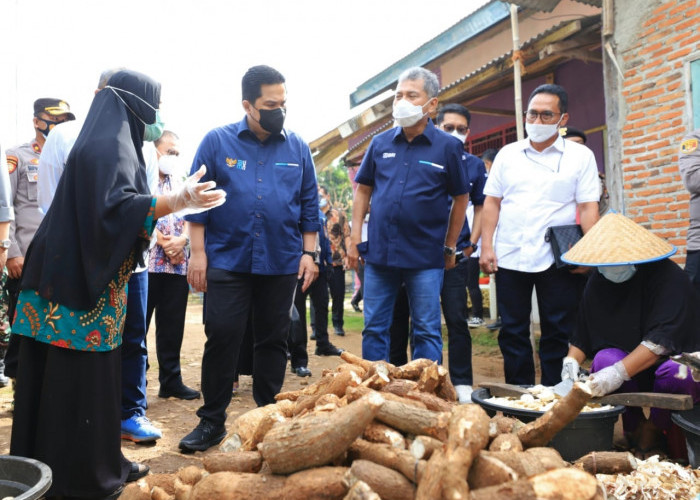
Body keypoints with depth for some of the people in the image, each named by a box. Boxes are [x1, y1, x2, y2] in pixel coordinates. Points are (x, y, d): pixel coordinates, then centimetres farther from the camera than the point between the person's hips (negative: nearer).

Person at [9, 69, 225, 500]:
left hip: (87, 279, 10)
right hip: (85, 285, -10)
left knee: (94, 377, 14)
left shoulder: (111, 141, 19)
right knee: (83, 379, -2)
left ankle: (102, 464, 26)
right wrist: (176, 201, -39)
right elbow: (113, 205, -27)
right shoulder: (110, 144, -12)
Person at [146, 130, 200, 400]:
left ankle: (171, 380, 20)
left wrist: (182, 240, -6)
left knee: (172, 326, 11)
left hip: (177, 264, 6)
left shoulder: (178, 183, 20)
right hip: (145, 263, -6)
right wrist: (160, 240, -15)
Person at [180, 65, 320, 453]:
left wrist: (309, 252, 3)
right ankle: (212, 421, 14)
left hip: (282, 263, 2)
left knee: (273, 340, 9)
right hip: (227, 260, -2)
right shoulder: (217, 142, 2)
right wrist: (198, 252, -3)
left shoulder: (298, 148, 8)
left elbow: (310, 205, 10)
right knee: (221, 338, -1)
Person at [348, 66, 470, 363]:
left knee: (427, 332, 6)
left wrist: (450, 247, 4)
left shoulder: (448, 147, -2)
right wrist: (355, 238, 5)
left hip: (426, 257, -3)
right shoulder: (380, 143, 6)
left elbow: (460, 198, 4)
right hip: (378, 252, 3)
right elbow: (363, 191, 12)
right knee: (374, 329, 11)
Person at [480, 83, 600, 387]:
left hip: (558, 259, -2)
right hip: (509, 257, 3)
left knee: (558, 334, 4)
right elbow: (492, 202, 9)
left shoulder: (580, 156, 5)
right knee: (512, 332, 8)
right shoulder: (508, 154, 12)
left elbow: (588, 207, -1)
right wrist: (486, 246, -1)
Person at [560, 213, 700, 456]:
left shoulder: (668, 277, -20)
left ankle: (657, 427, -3)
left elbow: (663, 338, -30)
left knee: (678, 374, -35)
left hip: (676, 357, -3)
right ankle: (634, 425, -2)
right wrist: (572, 361, -17)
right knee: (604, 359, -27)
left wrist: (620, 372, -38)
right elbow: (582, 334, 3)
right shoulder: (598, 282, -4)